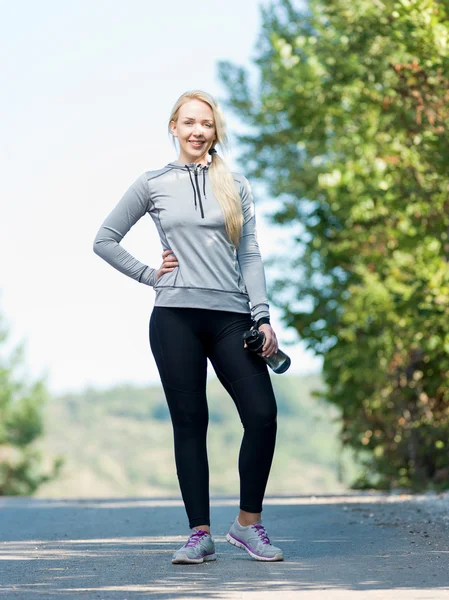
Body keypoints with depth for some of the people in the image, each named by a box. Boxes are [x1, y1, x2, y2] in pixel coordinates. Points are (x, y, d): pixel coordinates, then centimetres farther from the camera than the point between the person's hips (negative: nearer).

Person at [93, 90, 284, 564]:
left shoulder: (236, 186, 12)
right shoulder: (153, 184, 9)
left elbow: (250, 256, 8)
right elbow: (104, 241, 13)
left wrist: (262, 317, -2)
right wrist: (149, 274, 3)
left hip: (230, 315, 1)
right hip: (176, 316, -1)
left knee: (262, 415, -10)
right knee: (189, 423, 0)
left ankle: (248, 523, 5)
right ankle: (200, 534, 5)